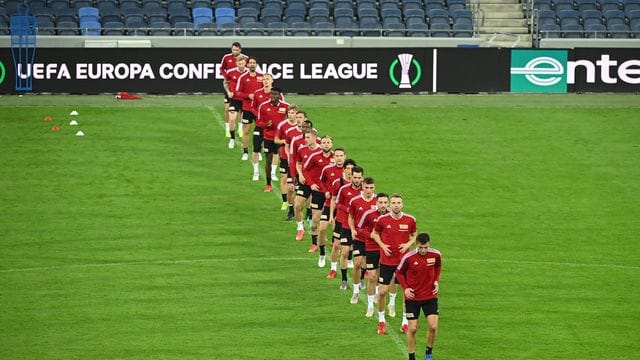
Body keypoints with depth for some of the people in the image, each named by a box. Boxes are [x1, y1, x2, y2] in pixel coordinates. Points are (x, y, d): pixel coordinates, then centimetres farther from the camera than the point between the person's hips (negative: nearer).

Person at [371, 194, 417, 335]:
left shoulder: (410, 220, -4)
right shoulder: (383, 220, -7)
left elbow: (414, 235, 12)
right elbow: (375, 234, 9)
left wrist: (408, 244, -8)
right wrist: (382, 245, -7)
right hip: (387, 259, -1)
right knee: (383, 291, -1)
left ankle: (405, 322, 14)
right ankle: (381, 321, 18)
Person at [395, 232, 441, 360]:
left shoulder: (435, 255, -8)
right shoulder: (408, 257, -15)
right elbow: (399, 273, 1)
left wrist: (436, 281, 0)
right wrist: (405, 288, -11)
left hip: (430, 296, 2)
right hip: (412, 297, -2)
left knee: (433, 326, -8)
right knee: (412, 329, 0)